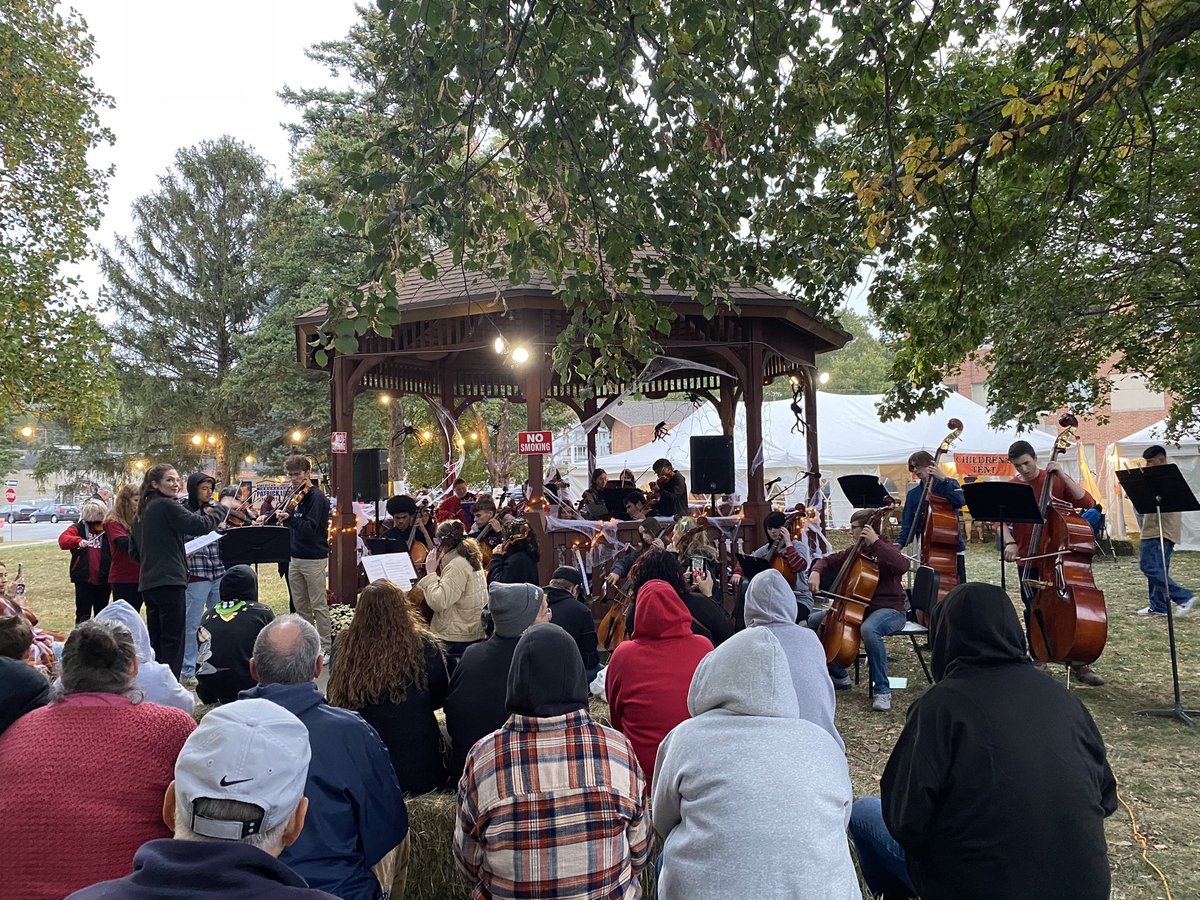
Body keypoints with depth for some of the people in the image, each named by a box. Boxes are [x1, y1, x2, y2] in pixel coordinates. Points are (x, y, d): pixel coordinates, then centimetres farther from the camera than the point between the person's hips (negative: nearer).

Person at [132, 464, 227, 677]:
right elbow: (200, 526, -16)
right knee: (173, 642, -4)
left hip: (147, 583, 9)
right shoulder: (166, 506, -11)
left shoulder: (141, 512, 16)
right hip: (169, 581, -9)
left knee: (156, 642, 15)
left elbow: (133, 552, 21)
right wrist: (223, 510, -2)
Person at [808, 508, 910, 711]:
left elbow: (902, 565, -32)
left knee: (868, 629, -42)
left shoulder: (887, 550, -9)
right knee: (815, 620, 2)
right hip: (858, 608, 8)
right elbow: (828, 560, 23)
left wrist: (875, 541, -31)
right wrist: (816, 572, 0)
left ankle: (882, 690, -27)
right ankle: (840, 676, 13)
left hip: (889, 610, -8)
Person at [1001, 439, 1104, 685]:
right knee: (1034, 612, 7)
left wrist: (1062, 475, -19)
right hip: (1028, 561, 1)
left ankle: (1079, 663, 13)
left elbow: (1088, 503, -12)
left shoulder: (1056, 480, -1)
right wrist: (1010, 542, -25)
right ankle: (1039, 660, 20)